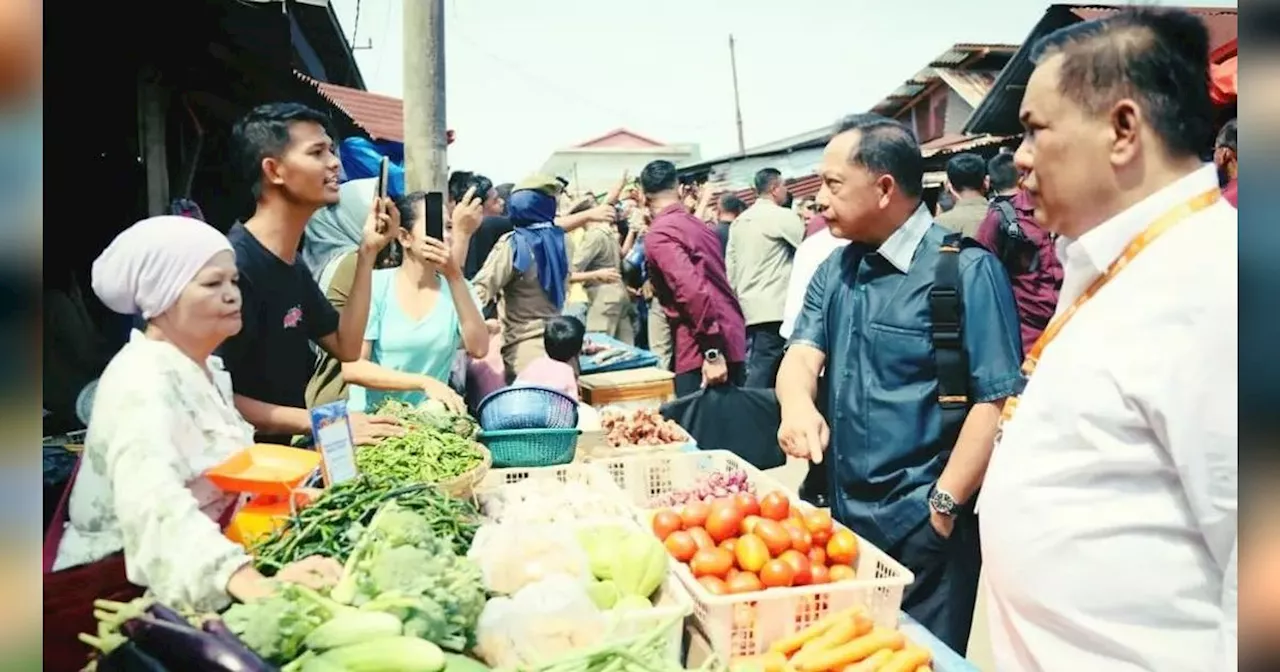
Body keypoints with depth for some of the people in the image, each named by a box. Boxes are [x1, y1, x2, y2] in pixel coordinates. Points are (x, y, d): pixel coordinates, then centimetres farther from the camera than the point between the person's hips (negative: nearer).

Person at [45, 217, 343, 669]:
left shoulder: (204, 368, 7)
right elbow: (155, 509, -37)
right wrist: (254, 583, -50)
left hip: (192, 576, 8)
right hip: (116, 590, -7)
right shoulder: (143, 380, -20)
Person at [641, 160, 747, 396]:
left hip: (703, 351, -8)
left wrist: (712, 352, -22)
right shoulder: (699, 225, 17)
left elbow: (692, 290, -22)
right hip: (732, 341, 8)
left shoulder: (659, 234, -9)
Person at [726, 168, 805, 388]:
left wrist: (737, 298, 20)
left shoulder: (739, 221, 14)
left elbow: (730, 267, 14)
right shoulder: (782, 216, -8)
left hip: (750, 307, 8)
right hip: (773, 308, -8)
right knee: (763, 372, -8)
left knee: (758, 368, 12)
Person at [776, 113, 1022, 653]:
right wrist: (797, 403, -25)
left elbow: (997, 401, -17)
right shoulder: (835, 270, 7)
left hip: (923, 526, -6)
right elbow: (802, 354, -2)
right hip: (841, 514, 6)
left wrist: (944, 506, -18)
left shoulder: (967, 270, -14)